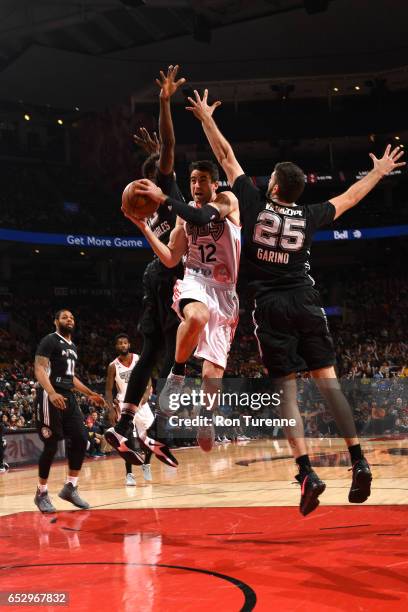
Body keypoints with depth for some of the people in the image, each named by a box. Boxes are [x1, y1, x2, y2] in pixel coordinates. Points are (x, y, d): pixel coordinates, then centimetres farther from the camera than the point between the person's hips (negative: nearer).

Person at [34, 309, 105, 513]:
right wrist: (52, 393, -31)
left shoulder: (73, 347, 21)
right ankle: (41, 493, 5)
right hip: (51, 397, -8)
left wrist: (90, 394, 25)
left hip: (68, 398, 8)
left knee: (81, 439, -1)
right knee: (51, 445, -7)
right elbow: (39, 369, -16)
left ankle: (70, 487, 9)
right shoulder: (49, 341, -6)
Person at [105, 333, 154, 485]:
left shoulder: (140, 360, -2)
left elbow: (148, 382, -1)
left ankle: (146, 464, 20)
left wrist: (146, 395, -20)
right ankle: (129, 474, 0)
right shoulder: (113, 366, -4)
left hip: (140, 402, 2)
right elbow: (108, 390, -1)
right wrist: (112, 410, -13)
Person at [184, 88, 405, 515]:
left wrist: (206, 117, 19)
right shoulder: (308, 217, 6)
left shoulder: (255, 205, -1)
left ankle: (307, 474, -13)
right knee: (327, 379, 3)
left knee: (286, 389, -2)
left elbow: (227, 158, 9)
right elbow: (350, 197, 21)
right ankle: (358, 462, -5)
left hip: (271, 307, -2)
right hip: (306, 303, 2)